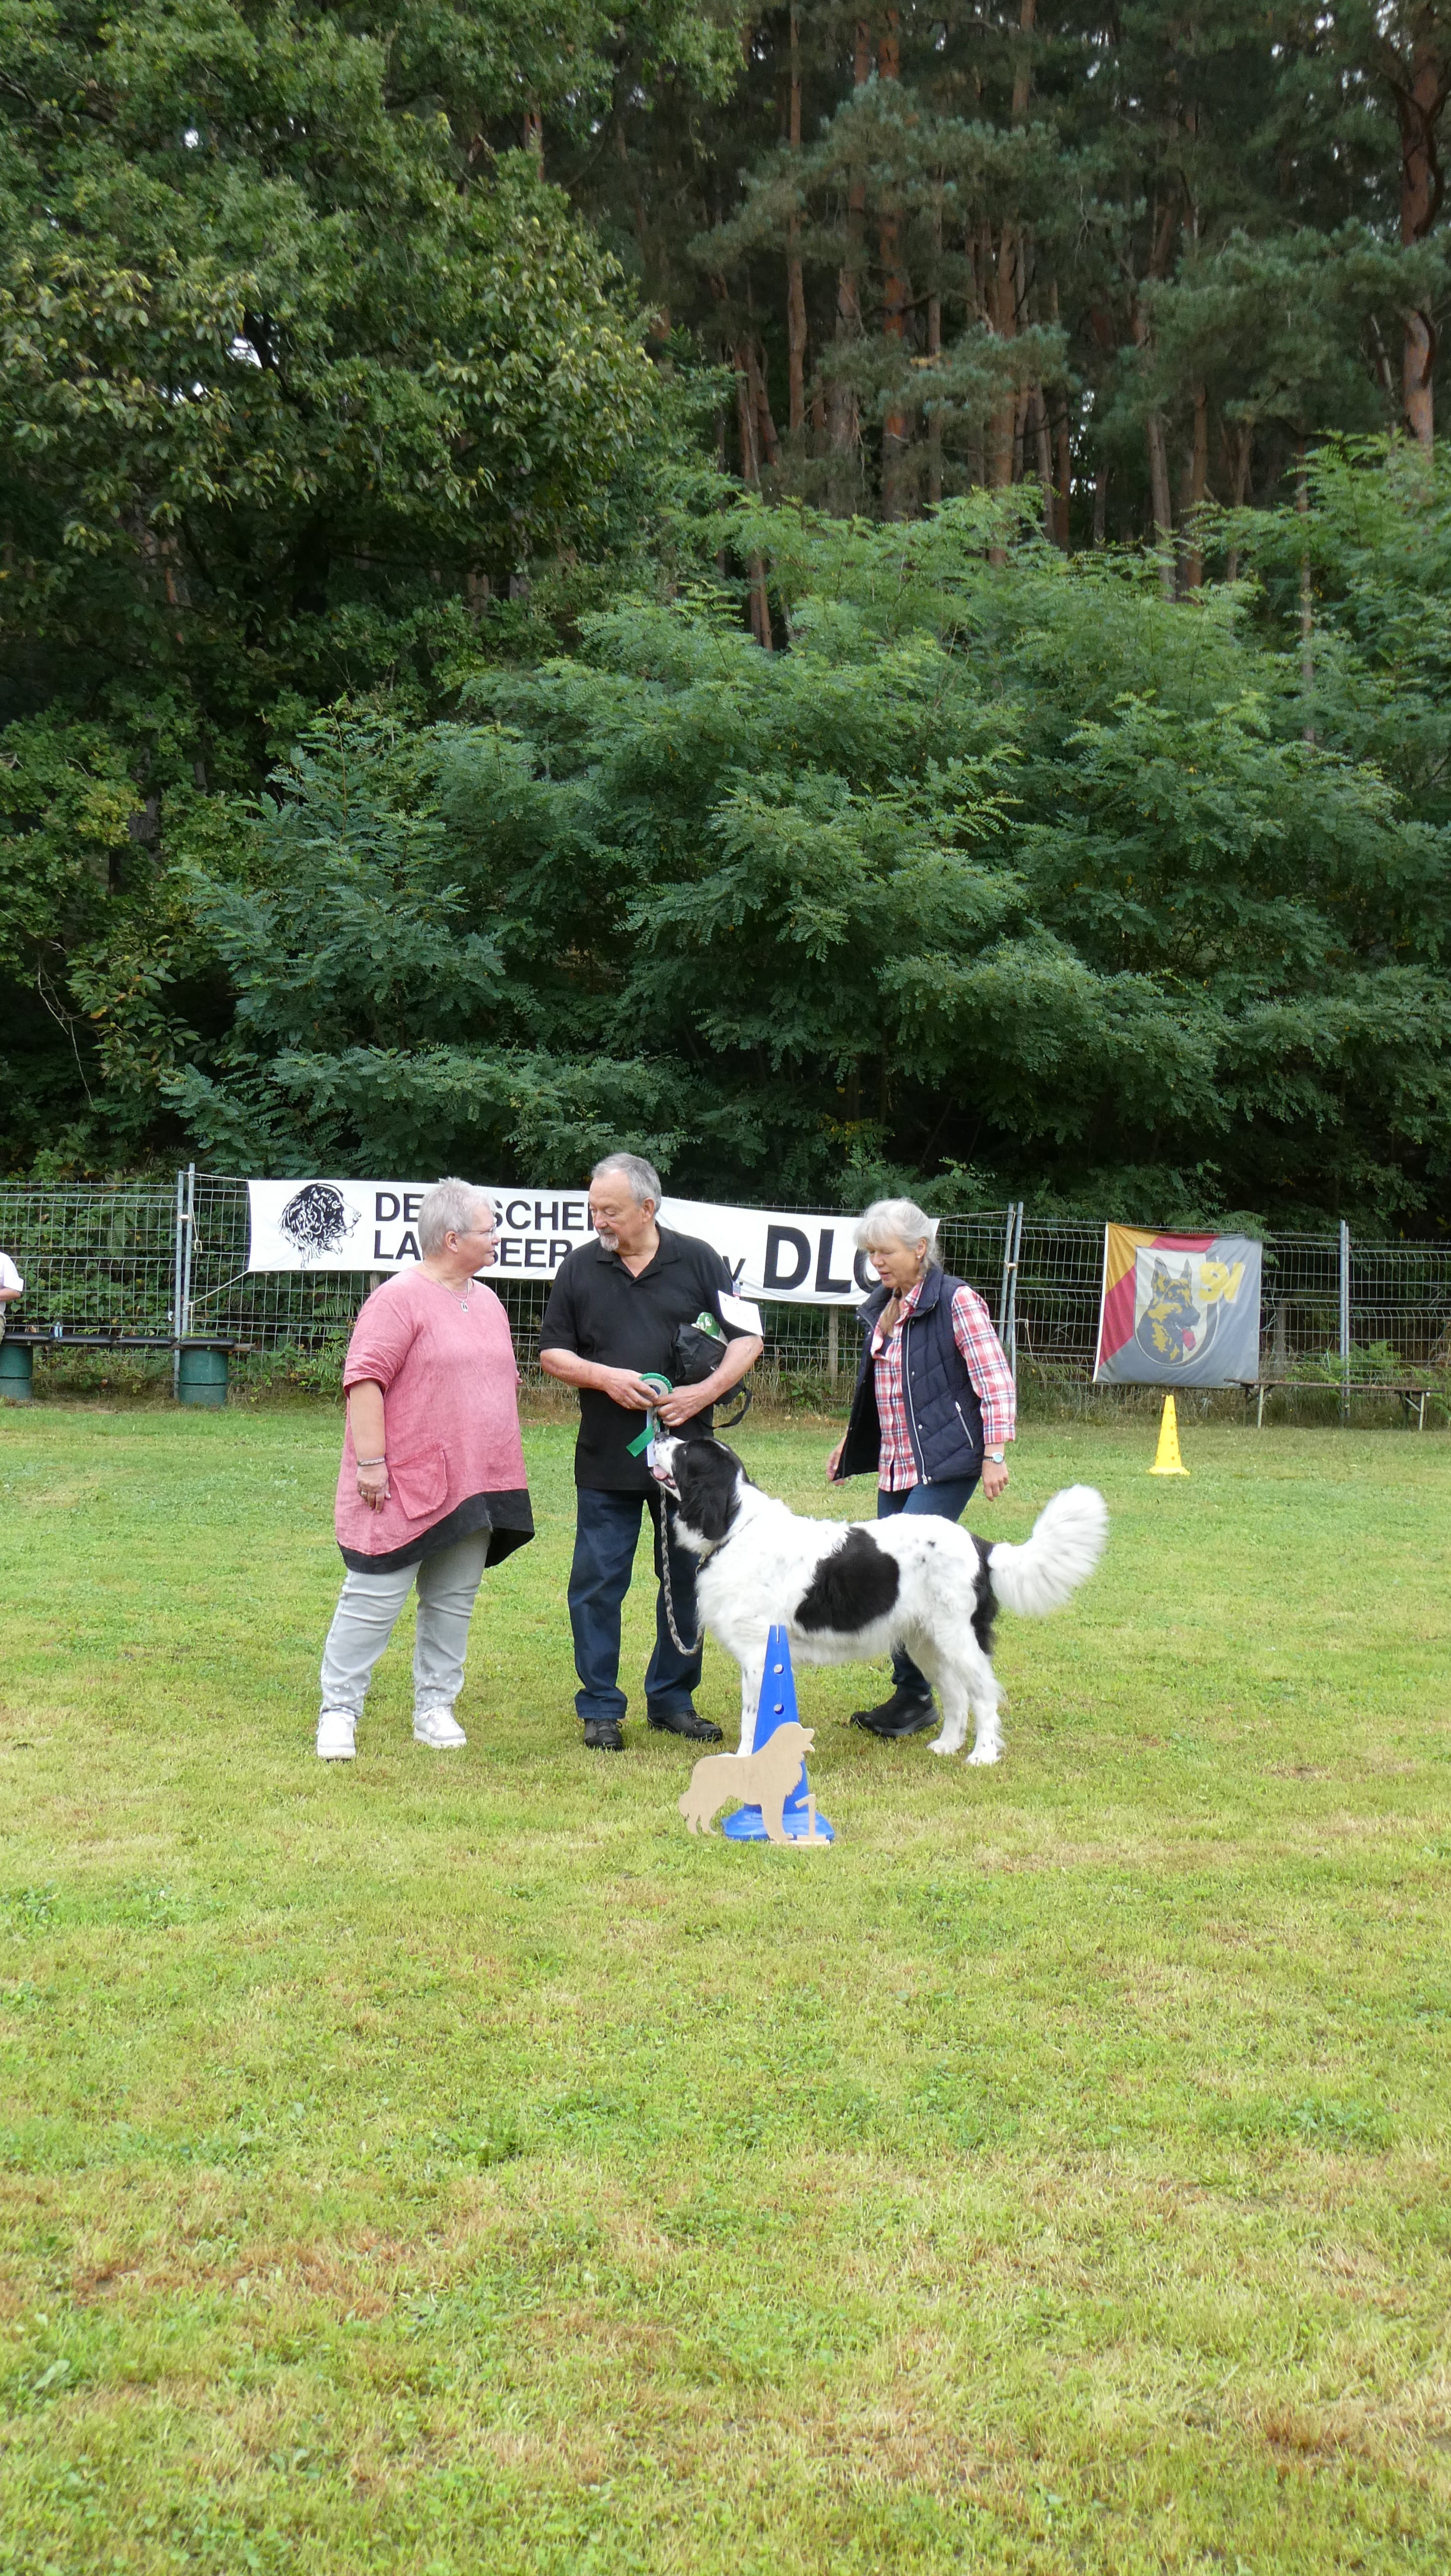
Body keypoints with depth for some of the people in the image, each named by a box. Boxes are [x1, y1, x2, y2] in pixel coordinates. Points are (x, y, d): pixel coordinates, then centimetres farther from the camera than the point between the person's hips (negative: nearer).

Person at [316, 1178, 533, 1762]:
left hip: (475, 1488, 8)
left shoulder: (487, 1303, 16)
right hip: (404, 1489, -7)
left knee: (453, 1604, 10)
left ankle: (435, 1709, 20)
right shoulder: (400, 1299, -10)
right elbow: (364, 1379, -16)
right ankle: (339, 1712, 6)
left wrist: (503, 1476, 22)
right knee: (374, 1600, -3)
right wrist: (370, 1461, -20)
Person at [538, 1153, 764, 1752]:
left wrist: (704, 1392, -12)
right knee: (597, 1584, 1)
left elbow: (746, 1338, 3)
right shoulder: (580, 1267, 3)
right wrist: (604, 1377, -11)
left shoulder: (698, 1261, 1)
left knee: (687, 1581, 8)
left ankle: (672, 1701, 22)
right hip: (606, 1460, 0)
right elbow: (552, 1353, 7)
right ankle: (601, 1709, 12)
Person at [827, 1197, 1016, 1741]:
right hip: (895, 1465, 8)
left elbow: (996, 1382, -11)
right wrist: (850, 1442, 28)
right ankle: (909, 1692, 14)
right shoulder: (880, 1308, 15)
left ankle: (915, 1697, -4)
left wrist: (995, 1454, -16)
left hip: (945, 1465, -8)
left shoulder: (956, 1301, -8)